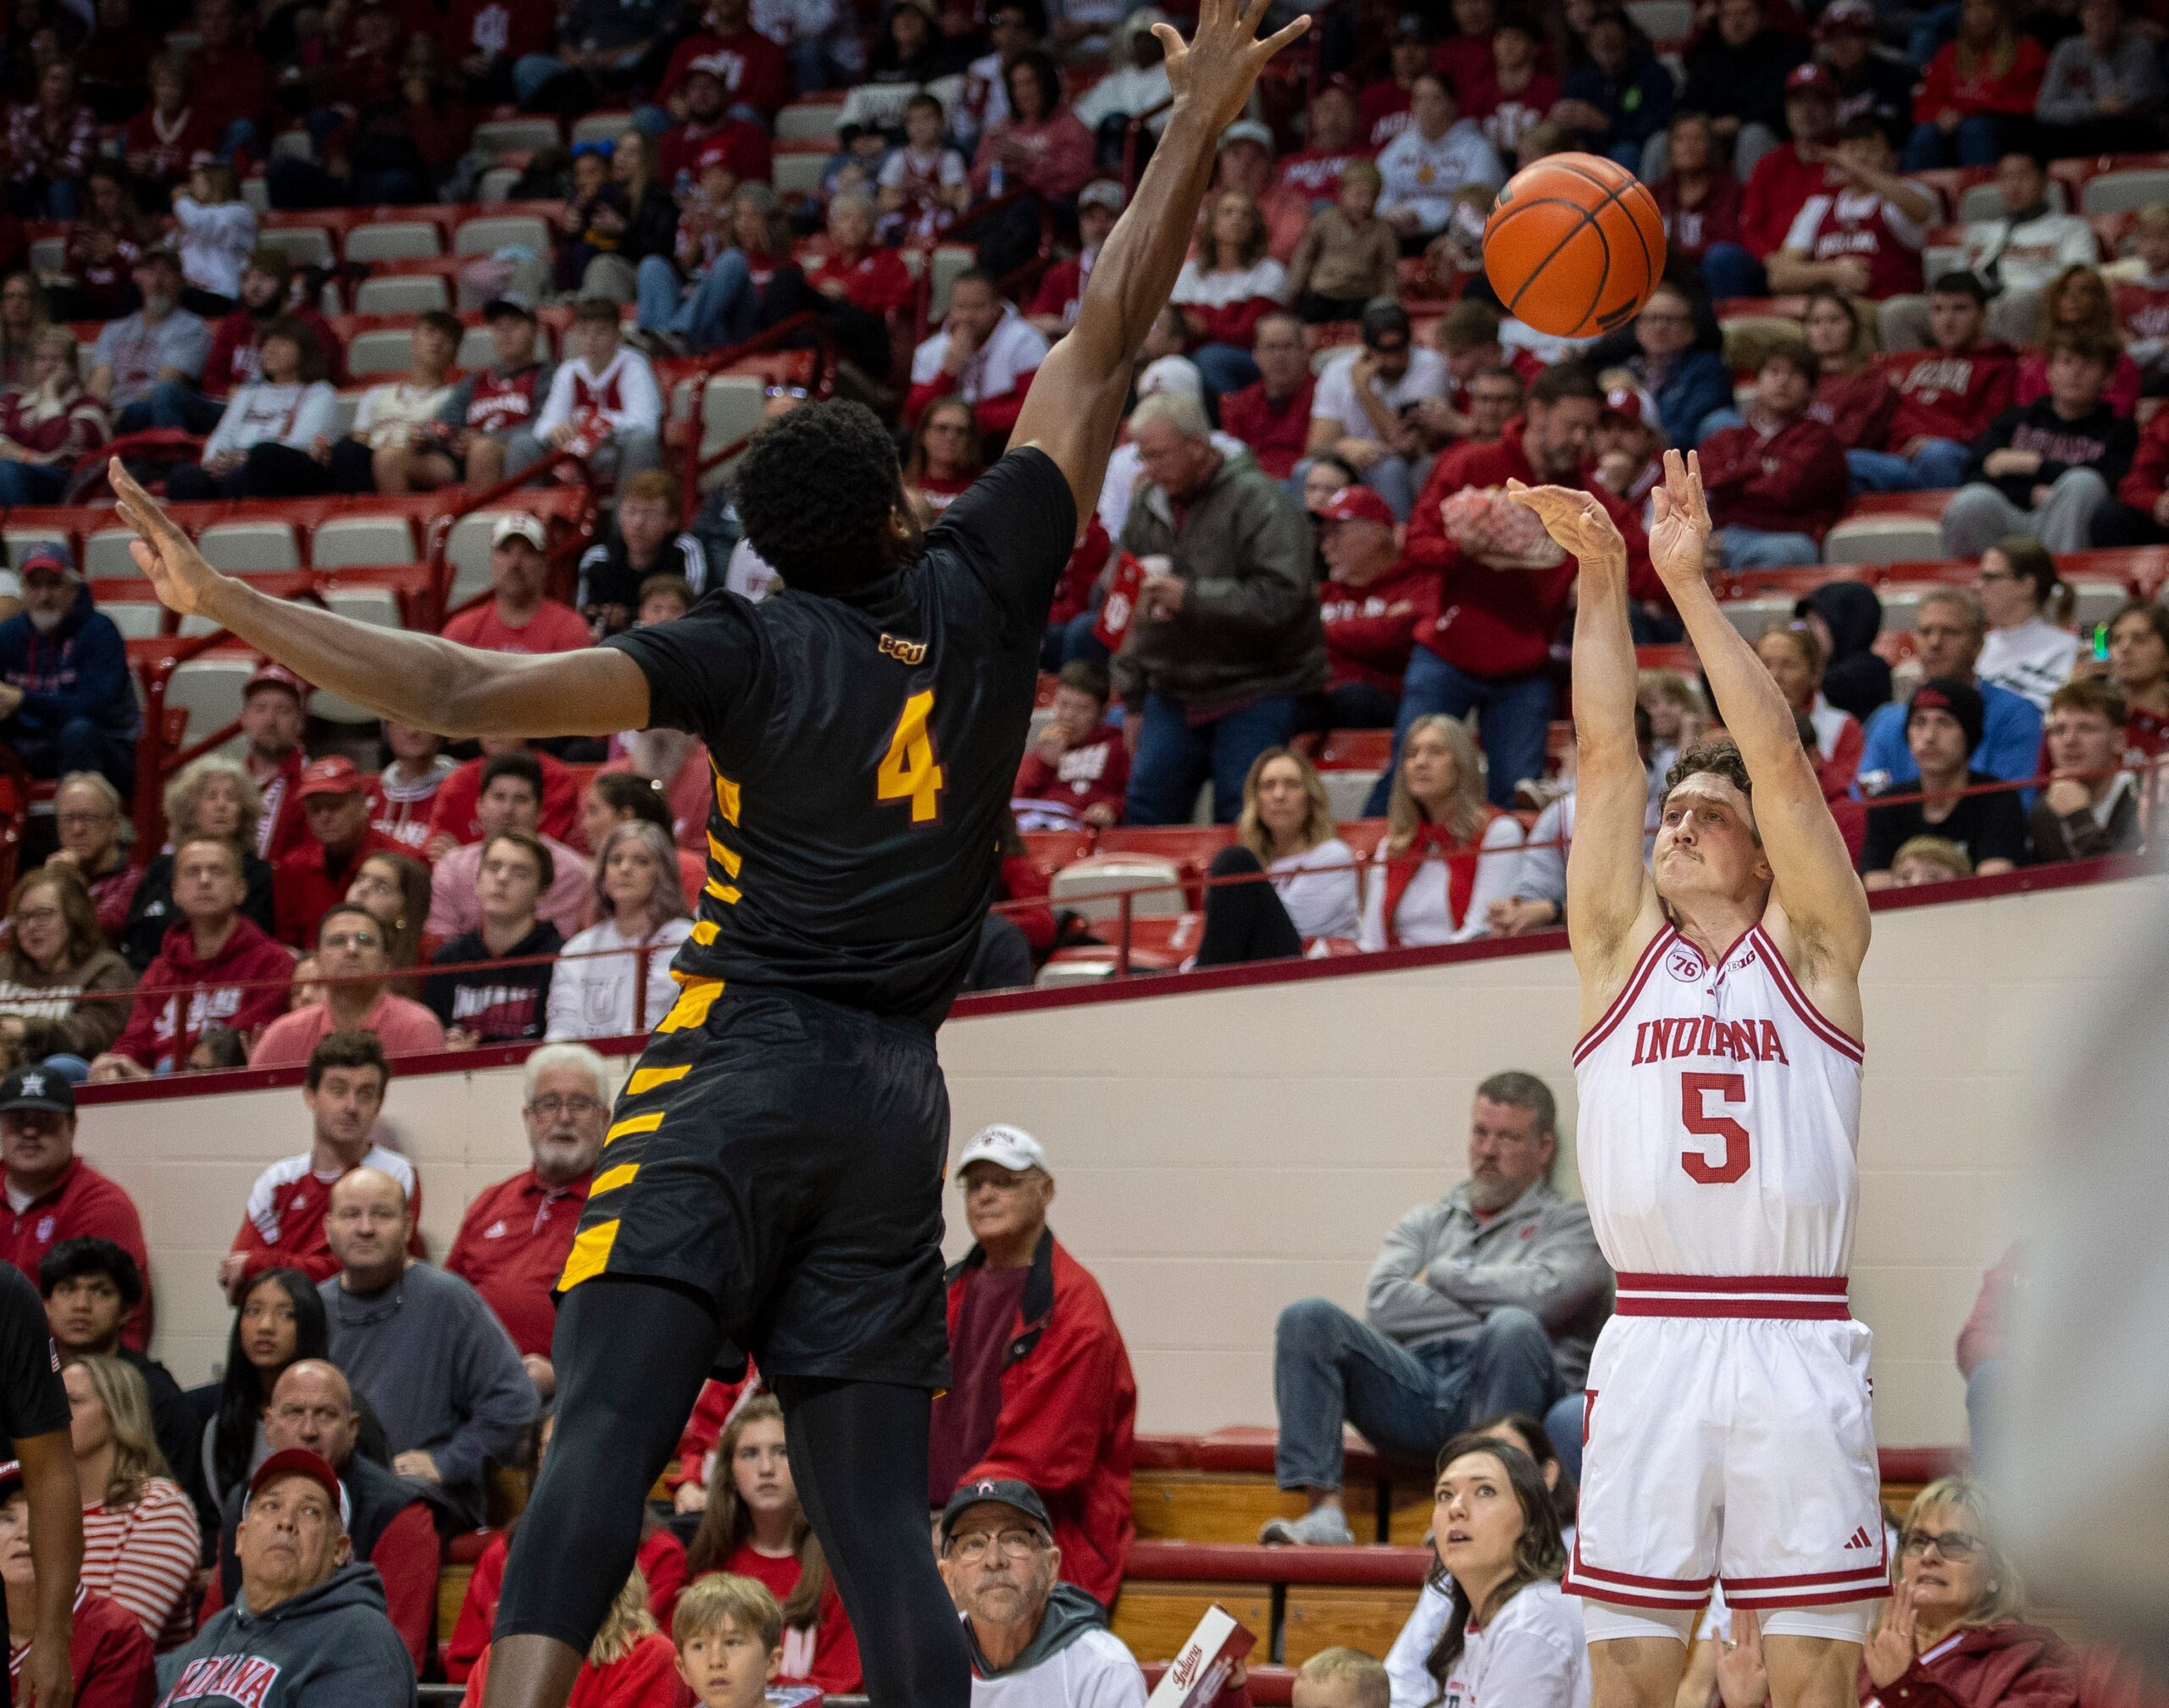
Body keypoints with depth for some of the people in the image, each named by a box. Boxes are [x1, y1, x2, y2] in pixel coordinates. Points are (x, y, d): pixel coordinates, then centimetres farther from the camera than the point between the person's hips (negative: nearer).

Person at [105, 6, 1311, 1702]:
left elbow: (466, 689, -12)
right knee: (881, 1528, 3)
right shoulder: (978, 593, 5)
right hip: (896, 1098, 4)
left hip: (741, 1065, -4)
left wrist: (224, 601, -8)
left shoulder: (752, 653, -3)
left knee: (604, 1436, -17)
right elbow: (1106, 347, 13)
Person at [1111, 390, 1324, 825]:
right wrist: (1133, 699, 17)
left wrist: (1190, 597, -26)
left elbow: (1279, 597, -22)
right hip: (1173, 698, 7)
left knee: (1242, 823, -10)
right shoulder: (1147, 507, 11)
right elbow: (1125, 609, 20)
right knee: (1146, 812, 2)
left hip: (1255, 696, -7)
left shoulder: (1257, 500, -11)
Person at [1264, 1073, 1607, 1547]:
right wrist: (1490, 1311, 0)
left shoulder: (1571, 1224, 16)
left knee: (1515, 1329, -36)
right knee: (1308, 1318, -18)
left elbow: (1542, 1294, -7)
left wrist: (1443, 1274, 5)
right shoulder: (1429, 1221, 26)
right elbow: (1383, 1303, 7)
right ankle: (1325, 1511, -30)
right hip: (1415, 1391, 3)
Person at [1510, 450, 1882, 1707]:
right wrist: (1602, 578, 0)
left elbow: (1783, 762, 0)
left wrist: (1691, 582, -2)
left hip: (1798, 1350, -2)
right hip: (1653, 1348, 2)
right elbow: (1607, 757, 7)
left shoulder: (1811, 947, 10)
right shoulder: (1623, 948, 15)